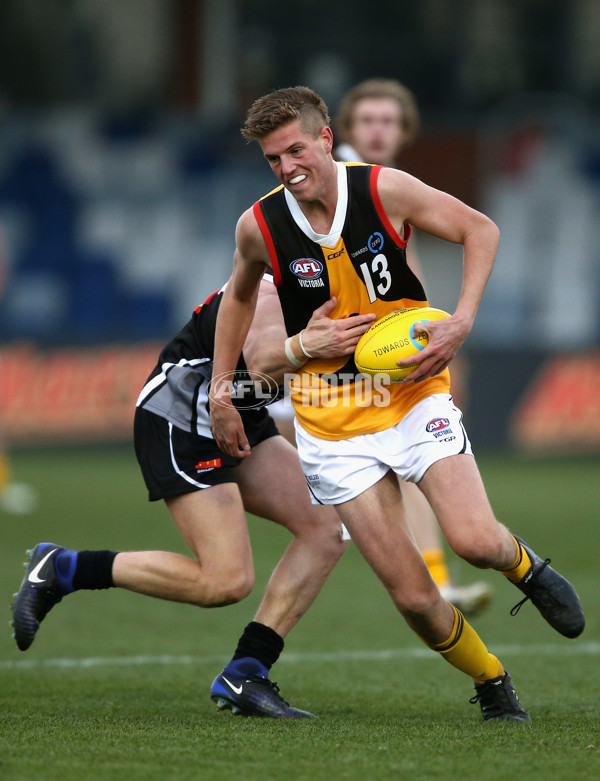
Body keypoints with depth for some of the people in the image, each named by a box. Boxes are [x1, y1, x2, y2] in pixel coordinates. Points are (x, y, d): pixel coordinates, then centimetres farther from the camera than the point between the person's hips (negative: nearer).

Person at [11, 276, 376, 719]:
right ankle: (62, 570, -2)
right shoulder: (276, 289, -26)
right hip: (180, 421, -10)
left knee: (327, 528, -5)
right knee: (227, 582, -15)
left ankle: (244, 675, 0)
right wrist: (305, 346, -63)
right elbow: (260, 358, -42)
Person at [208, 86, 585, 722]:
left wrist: (461, 322, -10)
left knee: (475, 542, -21)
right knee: (413, 597, -8)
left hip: (414, 393, -1)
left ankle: (522, 563, 16)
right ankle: (492, 684, 19)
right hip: (333, 425, 1)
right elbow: (240, 296, 15)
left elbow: (480, 229, 2)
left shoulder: (385, 190, -11)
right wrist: (221, 393, 13)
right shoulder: (258, 226, -6)